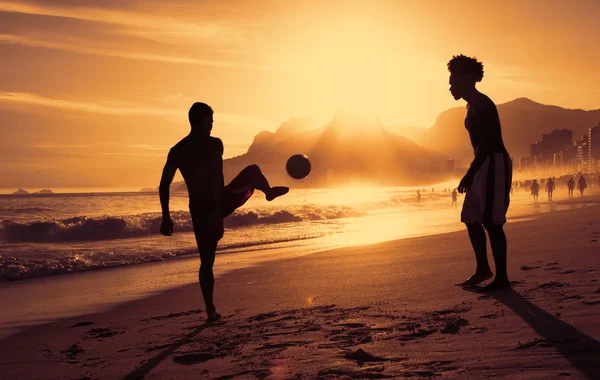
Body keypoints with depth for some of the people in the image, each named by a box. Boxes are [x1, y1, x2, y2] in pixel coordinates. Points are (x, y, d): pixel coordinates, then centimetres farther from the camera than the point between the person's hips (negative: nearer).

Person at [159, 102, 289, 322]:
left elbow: (164, 185, 2)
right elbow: (217, 178, -21)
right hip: (217, 203, -4)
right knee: (253, 171, 22)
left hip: (198, 209, 4)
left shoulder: (176, 150, 6)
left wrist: (166, 217, 6)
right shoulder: (213, 144, -9)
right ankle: (269, 193, 52)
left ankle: (211, 311, 10)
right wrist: (217, 212, -25)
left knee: (206, 261, 13)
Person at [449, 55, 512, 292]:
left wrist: (470, 173, -26)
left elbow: (486, 142, -23)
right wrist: (473, 172, 23)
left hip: (495, 164, -10)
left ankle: (501, 278, -3)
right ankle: (483, 269, 24)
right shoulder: (473, 106, 17)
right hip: (485, 166, 10)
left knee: (492, 222, -9)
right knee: (471, 218, 13)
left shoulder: (481, 104, -14)